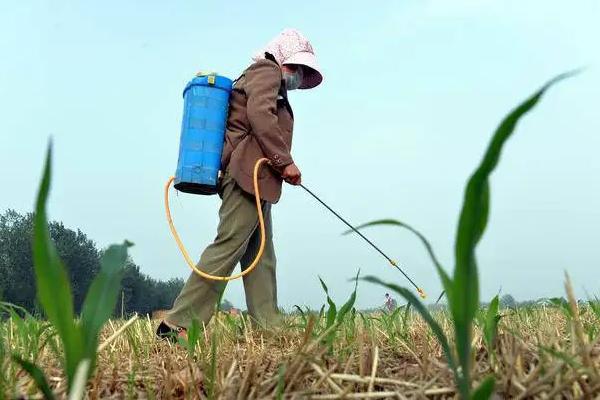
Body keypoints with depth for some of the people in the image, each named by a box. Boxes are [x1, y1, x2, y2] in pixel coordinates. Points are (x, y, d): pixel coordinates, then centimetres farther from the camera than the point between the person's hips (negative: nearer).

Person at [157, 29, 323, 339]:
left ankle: (266, 328, 4)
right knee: (227, 247, -15)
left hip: (255, 179, 11)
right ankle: (178, 323, -16)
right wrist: (285, 161, -15)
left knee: (261, 257, 5)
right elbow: (260, 115, -15)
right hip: (249, 173, -11)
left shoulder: (268, 80, 32)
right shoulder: (266, 70, 3)